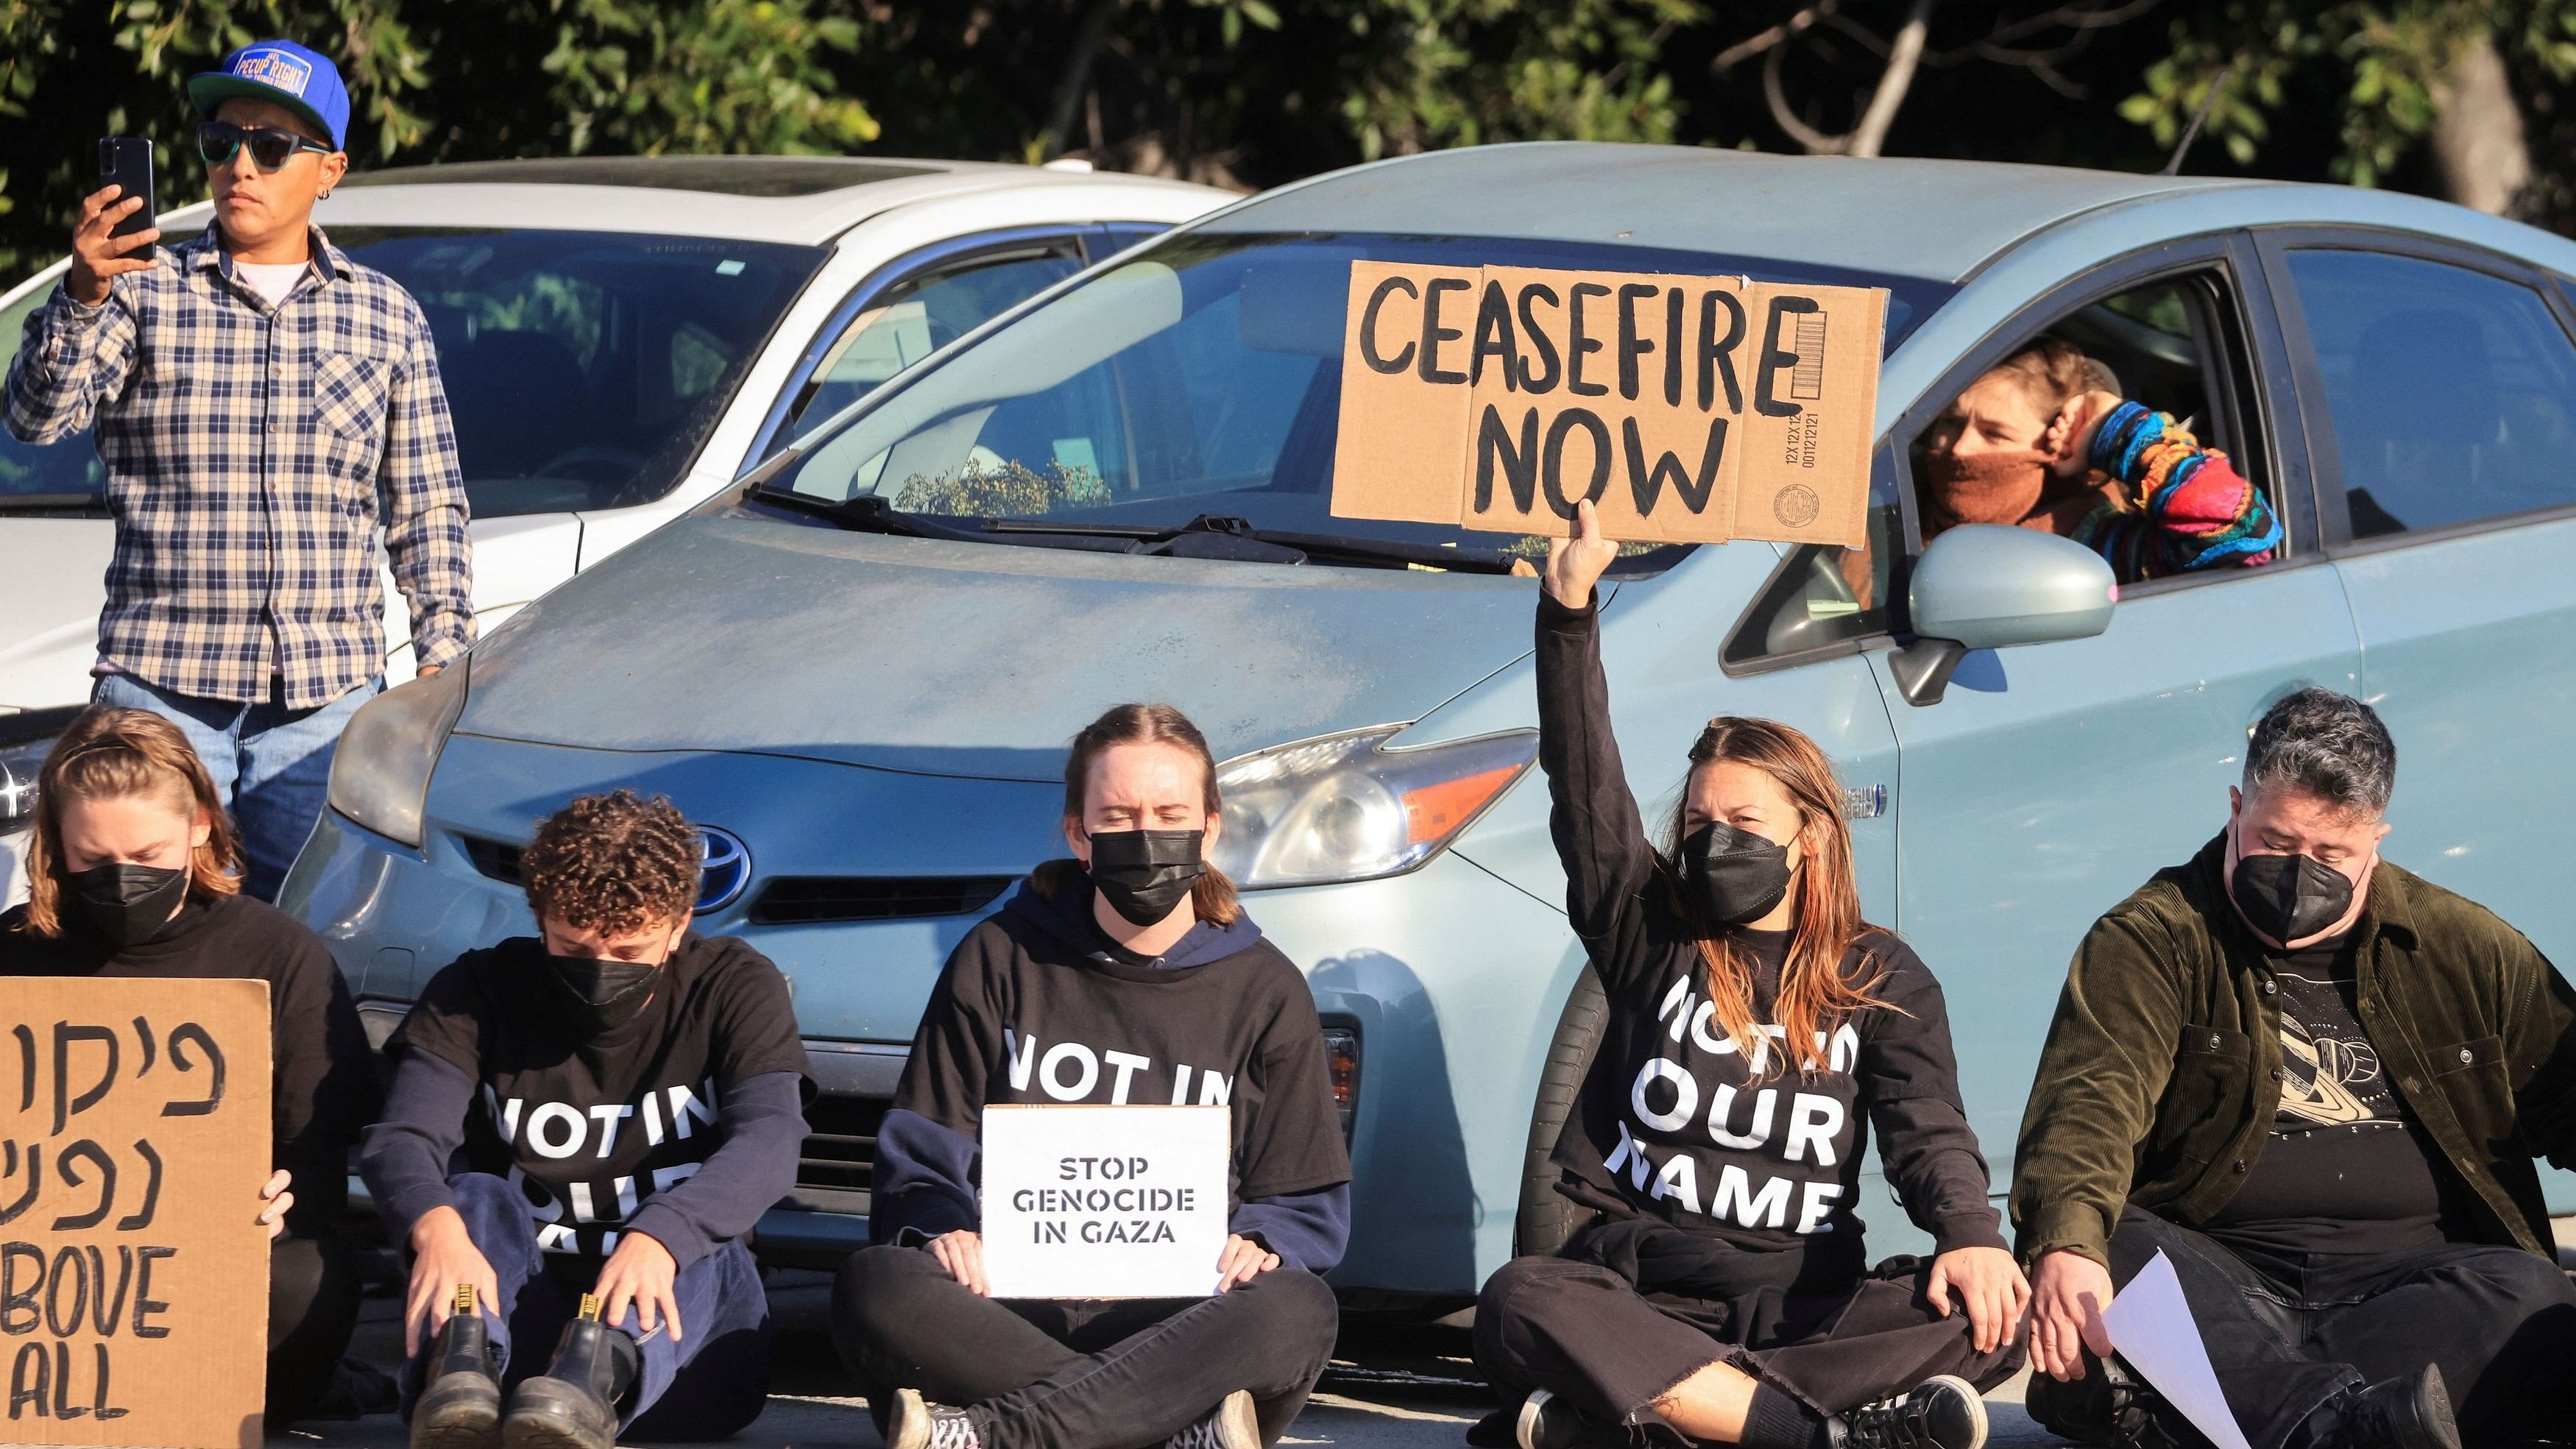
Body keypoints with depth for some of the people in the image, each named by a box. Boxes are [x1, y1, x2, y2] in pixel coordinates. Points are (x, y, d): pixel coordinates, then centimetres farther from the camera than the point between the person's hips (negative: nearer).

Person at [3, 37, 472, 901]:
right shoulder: (146, 294, 5)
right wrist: (82, 298, -26)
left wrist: (444, 652, 6)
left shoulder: (386, 318, 11)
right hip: (162, 691, -2)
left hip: (328, 702, 2)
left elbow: (428, 510, 15)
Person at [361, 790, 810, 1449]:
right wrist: (435, 1226, -39)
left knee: (696, 1236, -29)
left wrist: (658, 1240, -39)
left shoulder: (737, 987, 0)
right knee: (478, 1198, -25)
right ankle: (463, 1365, -57)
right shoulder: (481, 992, 3)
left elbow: (768, 1141, -18)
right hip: (516, 1315, 1)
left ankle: (597, 1375, -61)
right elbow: (402, 1141, -13)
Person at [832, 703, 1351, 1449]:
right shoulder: (1001, 960, 12)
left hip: (1174, 1319, 0)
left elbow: (1308, 1210, 13)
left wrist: (1256, 1245, -11)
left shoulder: (1264, 991, 12)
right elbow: (920, 1160, 10)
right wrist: (941, 1230, -13)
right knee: (877, 1288, -34)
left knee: (1297, 1310, -35)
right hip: (1012, 1311, 0)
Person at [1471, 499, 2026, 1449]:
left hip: (1805, 1302, 1)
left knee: (1987, 1318, -29)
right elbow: (1583, 784, 1)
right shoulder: (1650, 933, 12)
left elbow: (1927, 1128, -3)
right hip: (1641, 1293, 0)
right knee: (1519, 1303, -34)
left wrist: (1969, 1233, -25)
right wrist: (1569, 612, -11)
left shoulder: (1883, 980, 11)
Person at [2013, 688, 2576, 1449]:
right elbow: (2090, 1100, -13)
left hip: (2405, 1271, 2)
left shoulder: (2465, 948, 15)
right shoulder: (2150, 941, 4)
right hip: (2219, 1272, -2)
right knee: (2117, 1247, -35)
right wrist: (2066, 1241, -35)